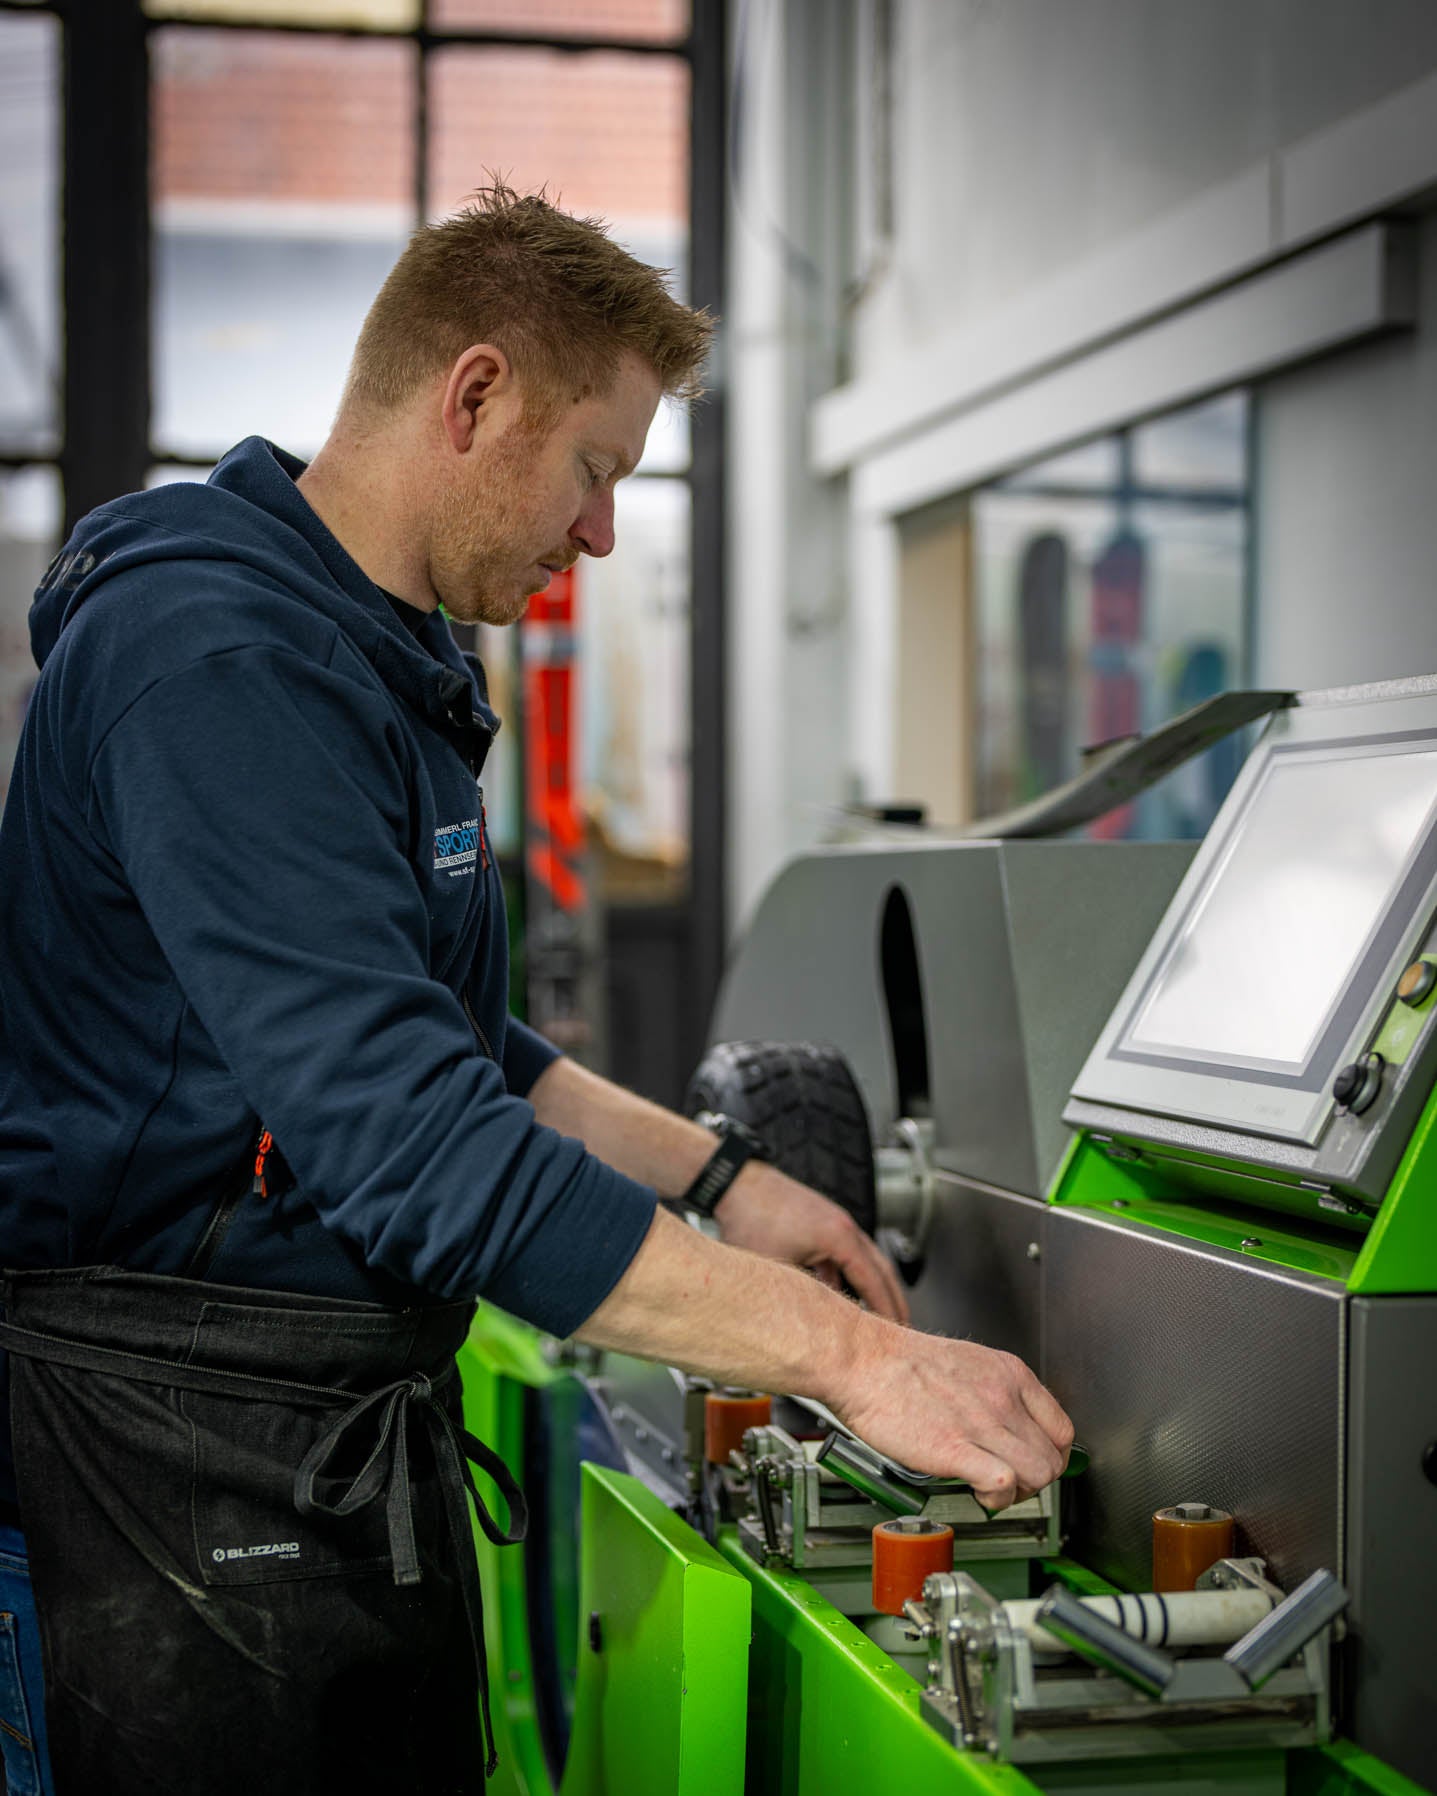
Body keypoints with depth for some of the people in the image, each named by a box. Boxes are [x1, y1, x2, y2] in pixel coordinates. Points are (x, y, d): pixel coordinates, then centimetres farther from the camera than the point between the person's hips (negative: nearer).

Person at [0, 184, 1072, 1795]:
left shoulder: (375, 660, 14)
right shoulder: (215, 658, -22)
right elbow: (409, 1143, -30)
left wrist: (719, 1178, 12)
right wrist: (847, 1352, -29)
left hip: (364, 1418, 10)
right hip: (203, 1438, -10)